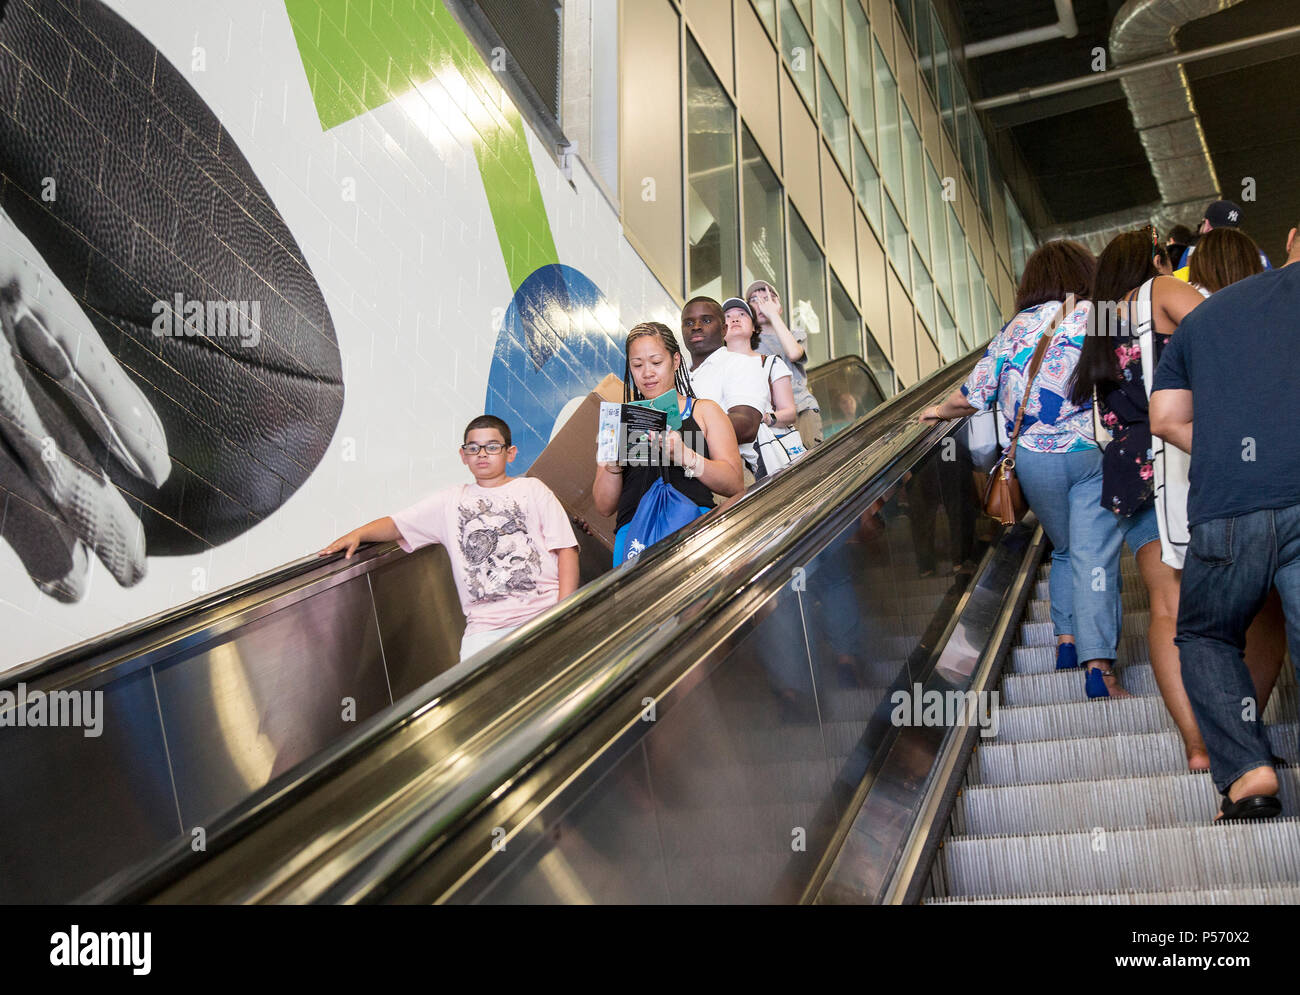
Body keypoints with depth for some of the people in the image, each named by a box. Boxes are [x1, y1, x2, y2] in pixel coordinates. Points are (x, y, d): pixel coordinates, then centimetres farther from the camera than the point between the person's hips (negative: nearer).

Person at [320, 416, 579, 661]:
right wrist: (358, 534, -5)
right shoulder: (451, 500, 19)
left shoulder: (531, 489, 13)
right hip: (486, 626, 1)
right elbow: (397, 525, 15)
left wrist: (565, 611, -5)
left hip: (543, 613, -1)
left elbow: (565, 549, 6)